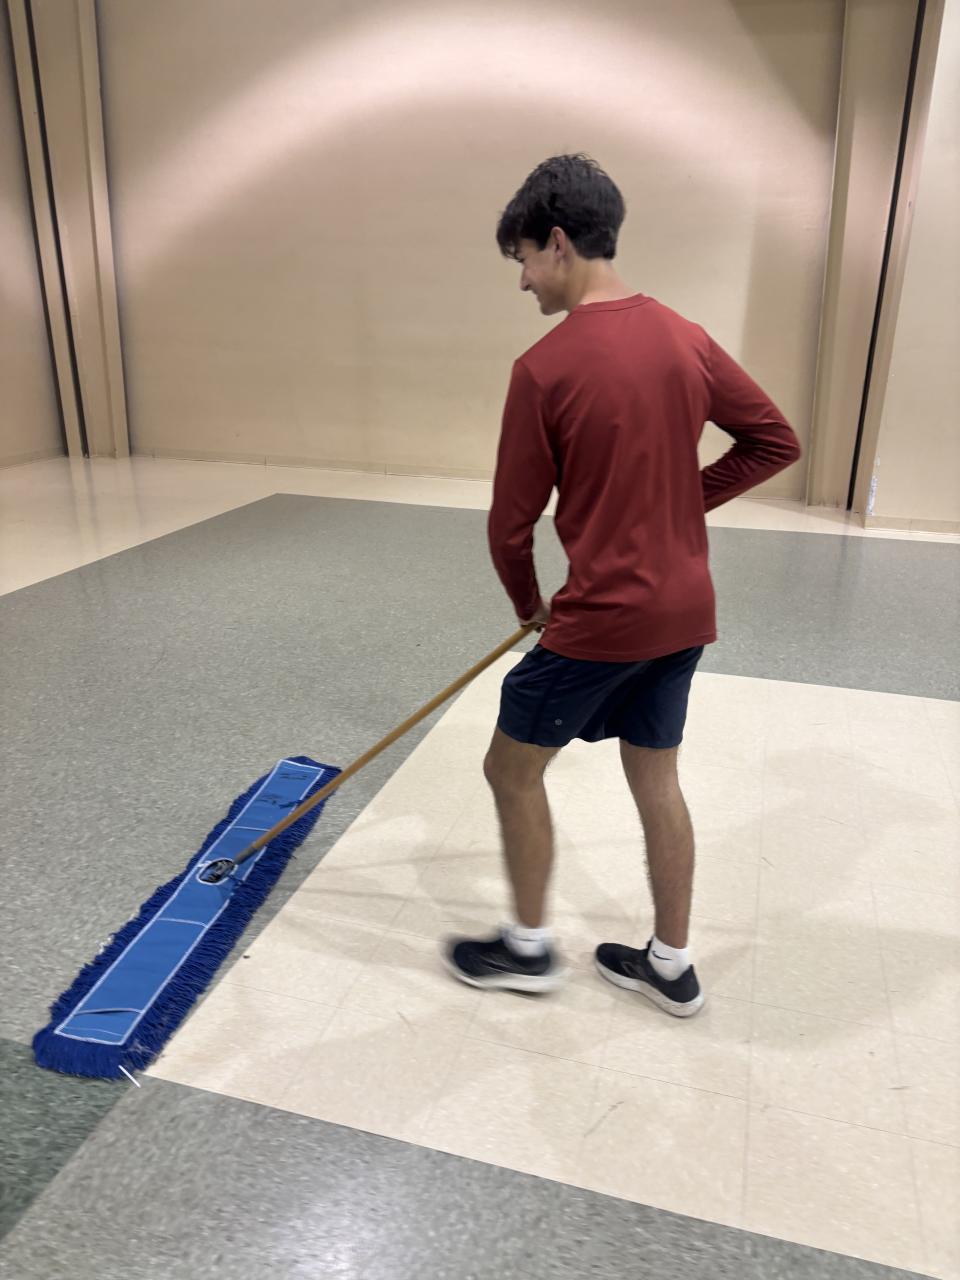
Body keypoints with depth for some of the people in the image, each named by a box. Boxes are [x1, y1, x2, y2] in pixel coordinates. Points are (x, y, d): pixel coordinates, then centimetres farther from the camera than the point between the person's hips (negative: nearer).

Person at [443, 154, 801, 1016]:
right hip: (686, 608, 7)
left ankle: (529, 946, 30)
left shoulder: (547, 366, -15)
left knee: (513, 767, 12)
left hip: (604, 616, -7)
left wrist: (530, 606, 9)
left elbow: (512, 520, -9)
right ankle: (671, 965, 34)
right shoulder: (686, 340, 3)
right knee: (657, 778, 19)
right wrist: (682, 498, 11)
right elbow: (776, 441, 10)